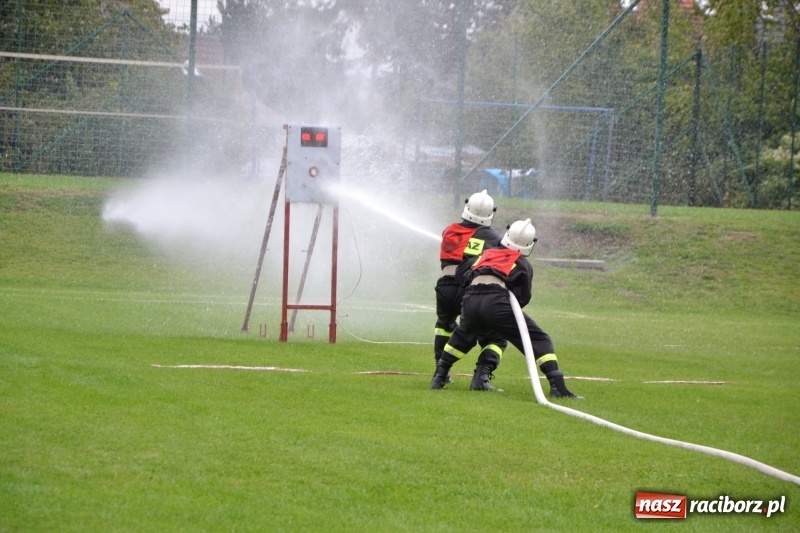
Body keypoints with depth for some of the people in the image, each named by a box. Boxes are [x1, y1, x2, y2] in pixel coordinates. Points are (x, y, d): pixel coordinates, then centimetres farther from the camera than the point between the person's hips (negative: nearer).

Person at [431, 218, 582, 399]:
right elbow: (523, 298, 15)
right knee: (538, 340, 3)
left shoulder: (487, 254, 29)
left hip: (470, 302, 4)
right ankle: (558, 387, -12)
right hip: (495, 301, -4)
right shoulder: (523, 264, 18)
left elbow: (460, 273, 29)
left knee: (463, 336, 37)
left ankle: (439, 377, 35)